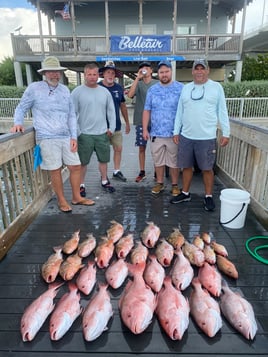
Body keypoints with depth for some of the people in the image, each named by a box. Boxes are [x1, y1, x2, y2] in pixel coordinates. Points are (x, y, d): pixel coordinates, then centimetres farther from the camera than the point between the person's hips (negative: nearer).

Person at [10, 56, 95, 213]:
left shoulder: (65, 90, 12)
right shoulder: (34, 88, 0)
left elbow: (72, 115, 12)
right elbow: (21, 108, 8)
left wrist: (74, 137, 4)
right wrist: (18, 123, -12)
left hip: (66, 137, 5)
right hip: (47, 138, -4)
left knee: (76, 166, 6)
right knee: (55, 170, 0)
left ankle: (77, 197, 24)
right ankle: (62, 200, 19)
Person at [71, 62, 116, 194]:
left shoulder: (105, 91, 6)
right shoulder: (77, 92, -6)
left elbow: (111, 111, 10)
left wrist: (111, 128, 4)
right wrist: (76, 132, -12)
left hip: (102, 133, 4)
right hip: (84, 134, -4)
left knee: (103, 159, 16)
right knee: (82, 162, 6)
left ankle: (104, 181, 34)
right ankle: (81, 185, 21)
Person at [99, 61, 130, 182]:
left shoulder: (119, 88, 6)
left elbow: (123, 106, 14)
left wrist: (127, 123, 14)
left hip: (117, 126, 4)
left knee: (118, 149, 9)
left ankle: (116, 171, 26)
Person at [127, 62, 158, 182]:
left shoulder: (157, 83, 3)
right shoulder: (138, 84, 6)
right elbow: (130, 95, -13)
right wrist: (137, 78, -15)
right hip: (141, 121, 1)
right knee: (142, 147, 8)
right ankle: (142, 172, 19)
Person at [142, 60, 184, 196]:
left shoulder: (181, 88, -2)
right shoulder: (152, 90, 7)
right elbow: (147, 110, 7)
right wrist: (145, 129, 1)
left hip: (174, 133, -2)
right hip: (156, 133, 3)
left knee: (174, 161, 7)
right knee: (158, 160, 12)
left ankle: (175, 185, 23)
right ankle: (159, 183, 28)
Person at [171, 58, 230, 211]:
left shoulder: (216, 87, 1)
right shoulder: (186, 88, 9)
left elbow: (222, 111, 1)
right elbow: (180, 111, 12)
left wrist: (226, 133, -3)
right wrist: (176, 131, 9)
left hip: (207, 137, -3)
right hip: (186, 136, 4)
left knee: (207, 168, 4)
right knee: (186, 166, 12)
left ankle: (208, 196, 19)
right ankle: (185, 193, 27)